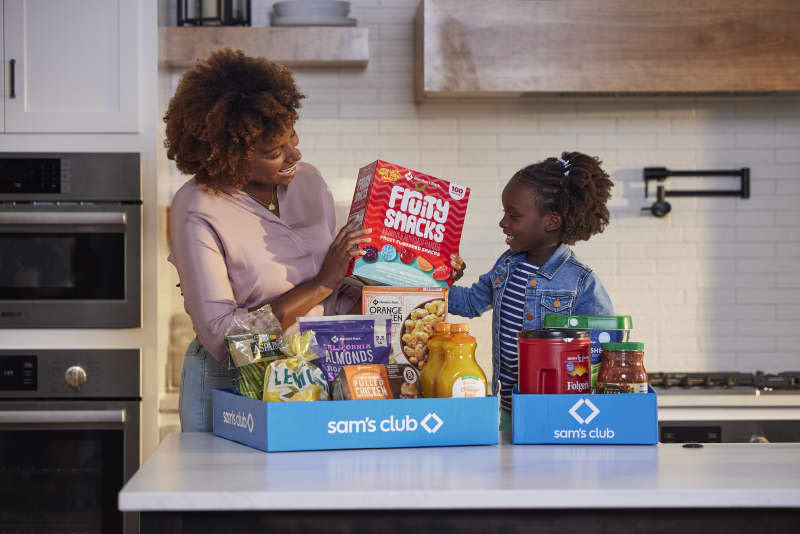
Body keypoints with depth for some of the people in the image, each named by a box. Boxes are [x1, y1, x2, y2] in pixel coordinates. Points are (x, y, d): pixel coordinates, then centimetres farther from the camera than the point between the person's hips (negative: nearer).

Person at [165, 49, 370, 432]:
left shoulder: (308, 181, 6)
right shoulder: (196, 210, -13)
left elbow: (334, 305, 12)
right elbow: (220, 336, -18)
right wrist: (322, 284, -16)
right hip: (227, 387, -4)